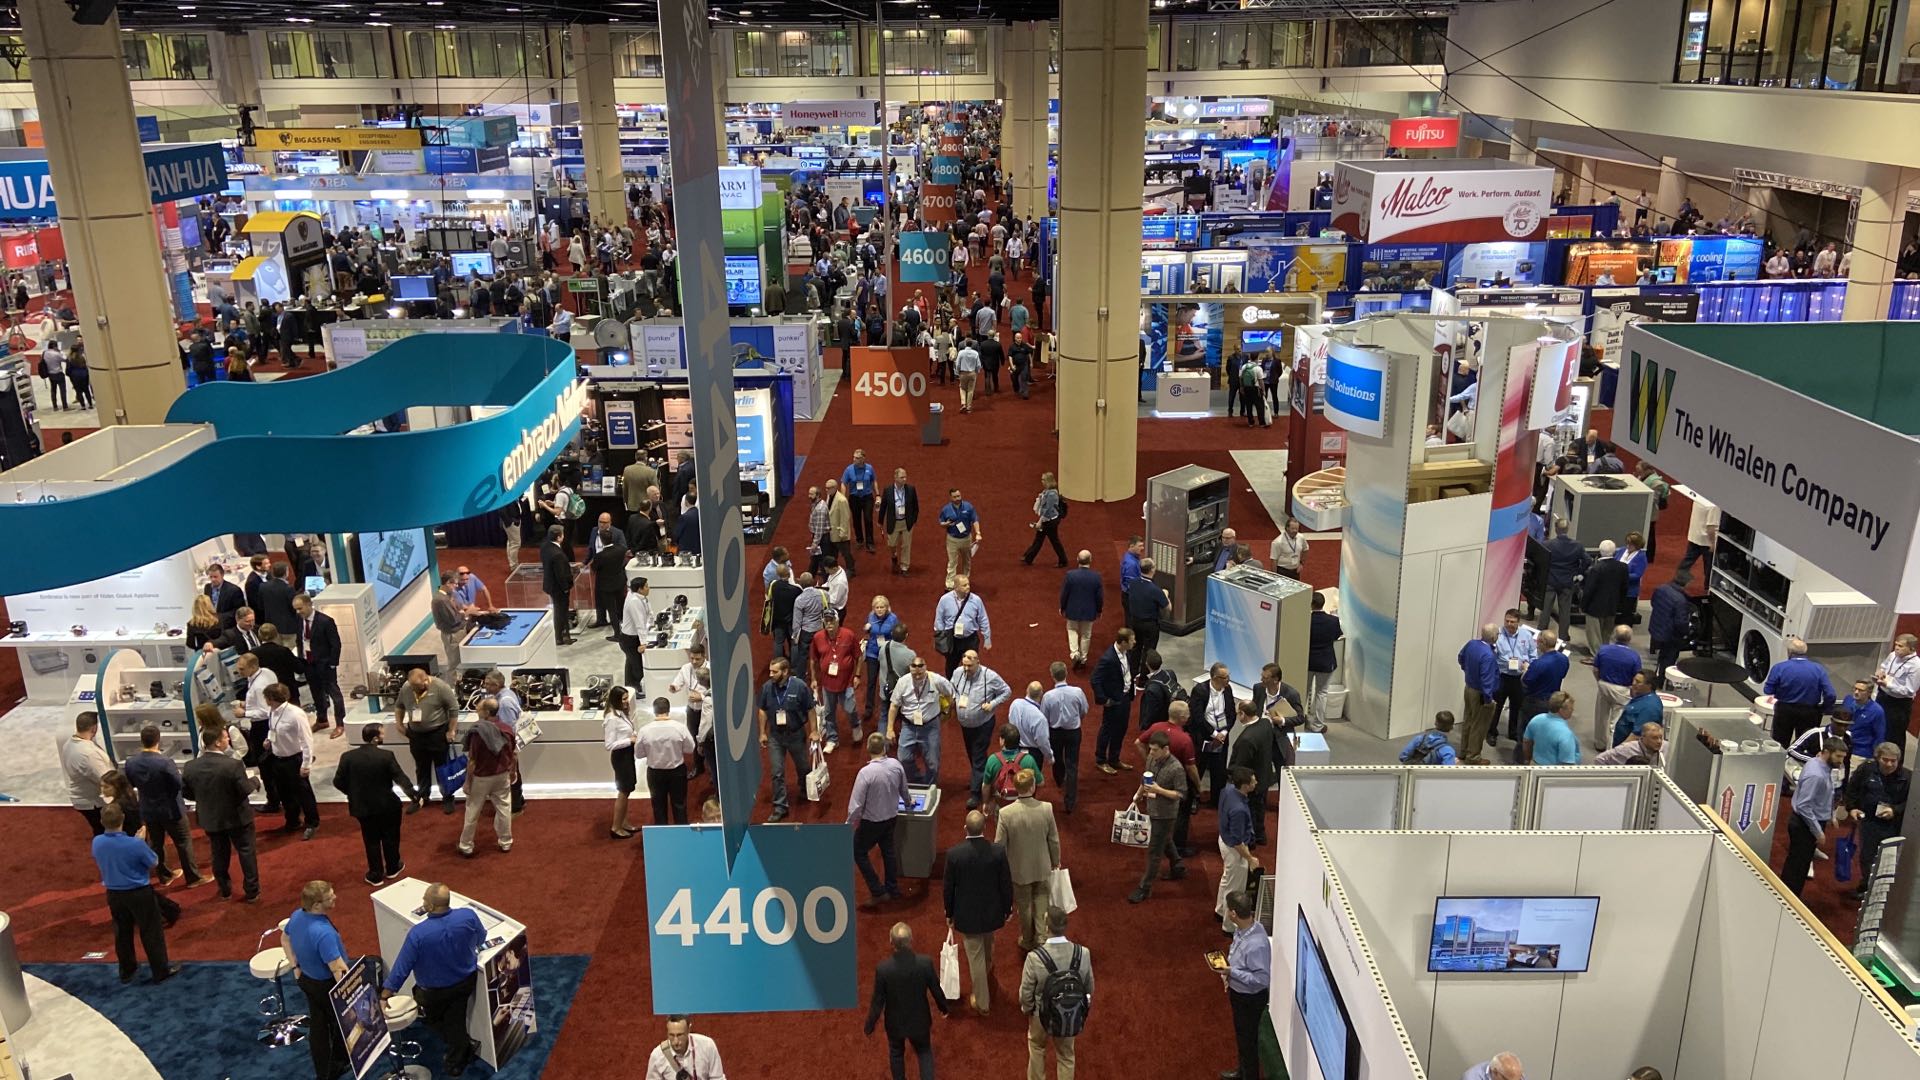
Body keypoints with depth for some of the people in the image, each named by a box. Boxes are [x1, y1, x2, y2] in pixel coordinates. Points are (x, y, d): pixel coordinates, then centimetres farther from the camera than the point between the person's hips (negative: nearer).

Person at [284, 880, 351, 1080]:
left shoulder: (297, 915, -12)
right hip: (327, 985, -7)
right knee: (341, 1023, 19)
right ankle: (340, 1062, 40)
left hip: (306, 979, 7)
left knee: (317, 1025, 21)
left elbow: (285, 939, 8)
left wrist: (296, 967, 12)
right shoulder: (323, 932, -39)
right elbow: (338, 970, -36)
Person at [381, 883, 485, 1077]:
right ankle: (456, 1062, 41)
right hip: (466, 981, 3)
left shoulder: (418, 933, -34)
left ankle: (465, 1045, 31)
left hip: (434, 991, -3)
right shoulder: (468, 916, -26)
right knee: (456, 1020, 25)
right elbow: (481, 938, -4)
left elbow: (401, 967, -23)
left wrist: (384, 996, -9)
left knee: (430, 1018, 28)